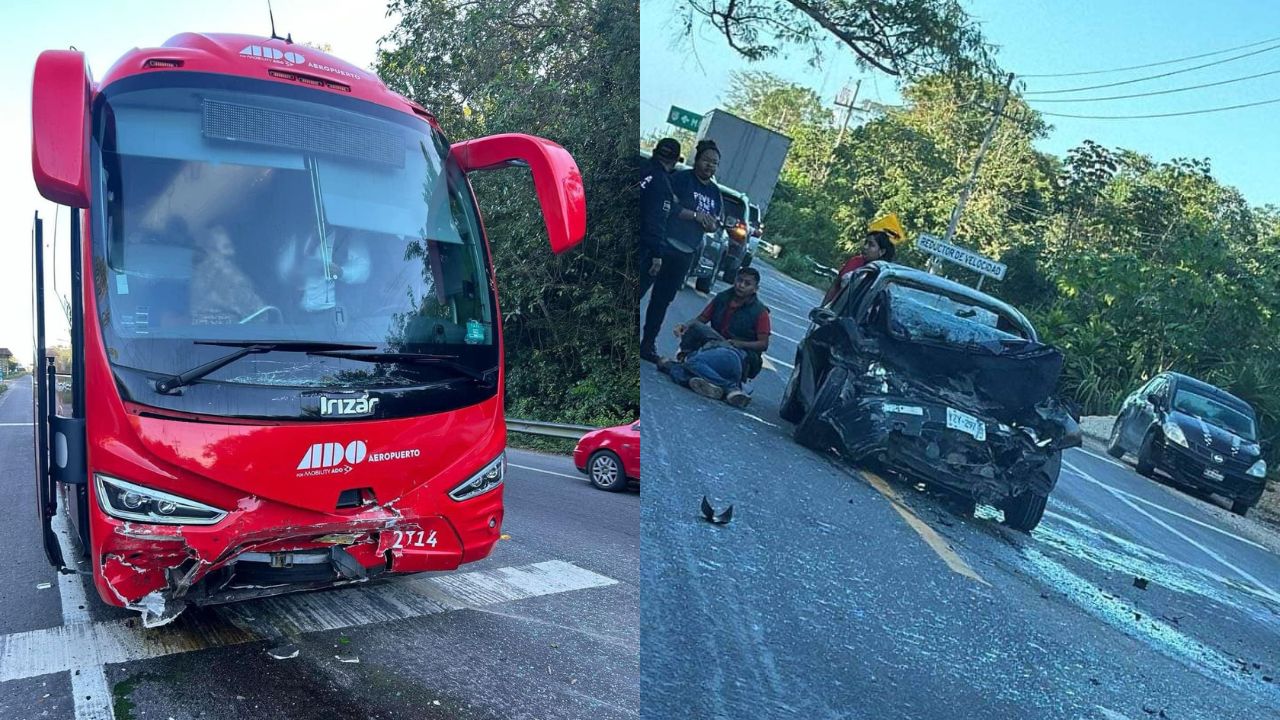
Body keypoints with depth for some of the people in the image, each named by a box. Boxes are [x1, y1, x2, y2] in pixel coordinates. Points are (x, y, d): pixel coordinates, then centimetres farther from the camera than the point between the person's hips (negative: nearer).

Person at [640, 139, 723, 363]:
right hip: (663, 244, -6)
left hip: (686, 254, 6)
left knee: (662, 299, 11)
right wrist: (695, 215, -16)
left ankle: (648, 343, 17)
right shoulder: (681, 178, -4)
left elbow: (715, 225, 19)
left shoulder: (715, 193, 16)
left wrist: (712, 225, -4)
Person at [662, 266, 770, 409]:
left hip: (740, 353, -5)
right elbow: (700, 319, 13)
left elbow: (764, 344, -5)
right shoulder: (722, 298, 8)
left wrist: (738, 344, -19)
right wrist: (685, 325, -8)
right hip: (713, 346, 5)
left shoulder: (760, 312, -3)